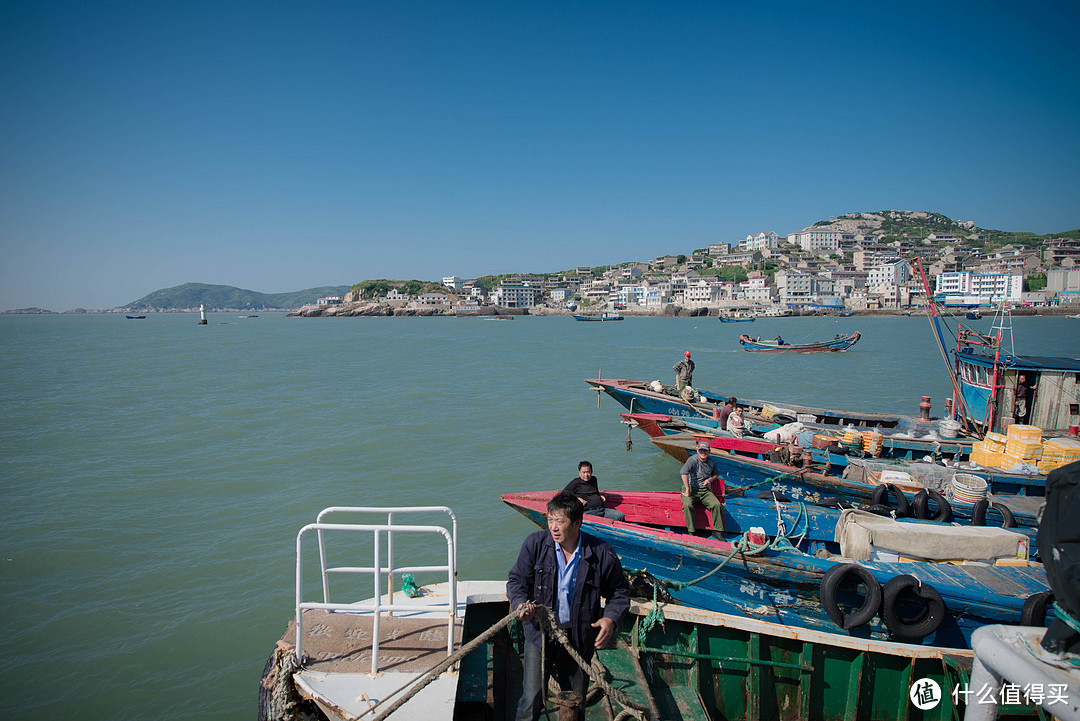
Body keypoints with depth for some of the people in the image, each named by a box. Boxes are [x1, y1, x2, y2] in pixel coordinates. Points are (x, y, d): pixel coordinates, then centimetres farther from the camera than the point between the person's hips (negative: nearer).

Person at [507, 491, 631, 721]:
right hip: (540, 634, 0)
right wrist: (520, 604, -20)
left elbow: (619, 591, 4)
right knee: (531, 701, -2)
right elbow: (517, 580, 0)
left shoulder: (602, 553, -10)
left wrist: (611, 618, -13)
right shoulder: (534, 544, -9)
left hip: (579, 639, 1)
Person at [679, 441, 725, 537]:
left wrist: (710, 479, 6)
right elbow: (683, 473, -27)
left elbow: (716, 474, 30)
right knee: (687, 505, -33)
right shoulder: (692, 460, -11)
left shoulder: (711, 462, 10)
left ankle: (717, 531, -7)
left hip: (705, 490, 4)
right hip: (691, 489, -4)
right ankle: (691, 532, -24)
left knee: (716, 504, -20)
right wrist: (687, 489, -30)